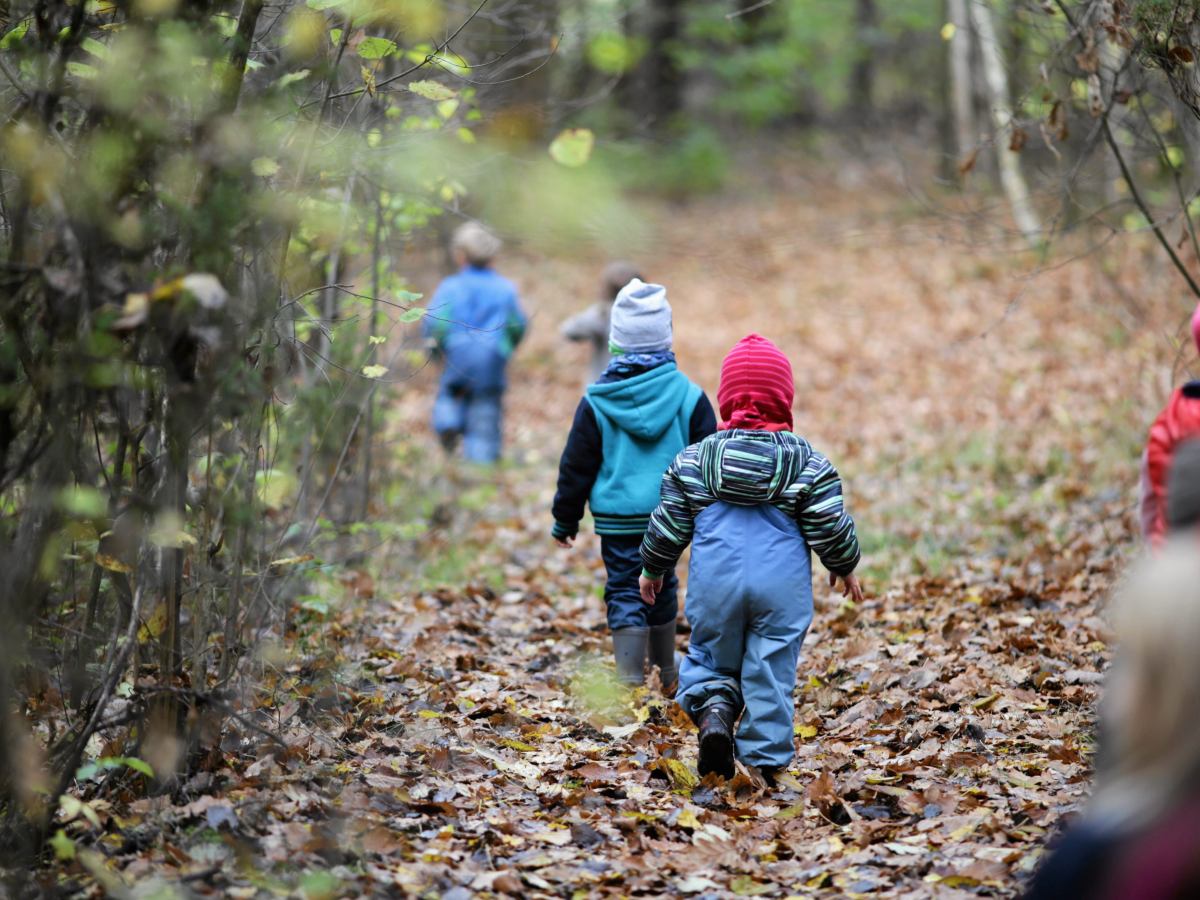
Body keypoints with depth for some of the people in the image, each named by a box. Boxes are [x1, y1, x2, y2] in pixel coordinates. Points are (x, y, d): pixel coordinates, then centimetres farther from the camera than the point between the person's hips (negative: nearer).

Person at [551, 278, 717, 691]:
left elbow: (577, 465, 0)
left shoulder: (597, 400, -5)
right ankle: (666, 670, 32)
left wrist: (565, 518, 11)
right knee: (662, 587, 18)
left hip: (617, 516, -2)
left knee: (624, 593, 3)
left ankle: (630, 677, -7)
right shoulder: (688, 395, -4)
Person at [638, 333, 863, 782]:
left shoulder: (694, 459, 1)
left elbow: (669, 525, 6)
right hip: (781, 588, -1)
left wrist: (653, 569, 22)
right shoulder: (808, 463, -2)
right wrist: (845, 568, 18)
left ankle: (713, 710, -11)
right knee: (771, 676, 7)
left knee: (710, 660, 17)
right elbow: (831, 527, 0)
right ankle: (765, 761, 5)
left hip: (714, 585, 1)